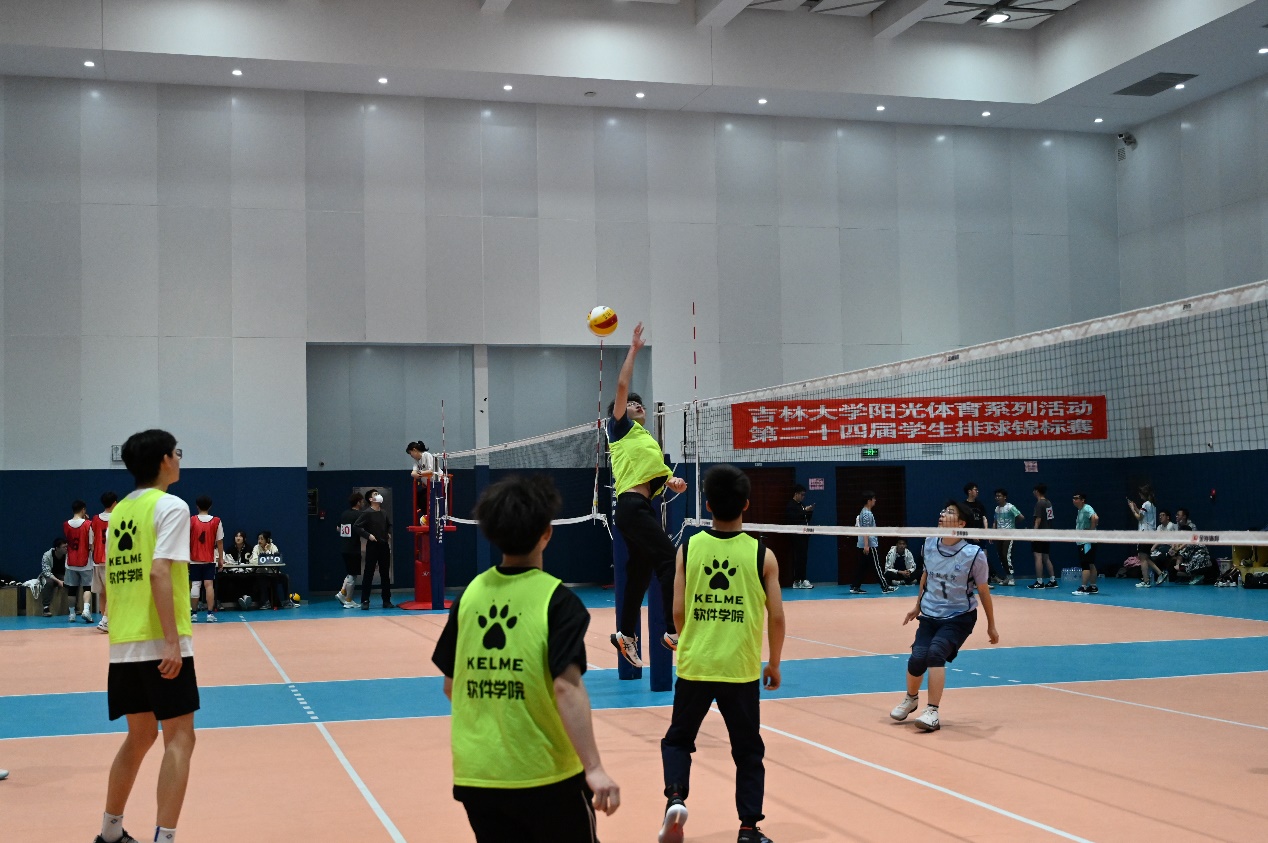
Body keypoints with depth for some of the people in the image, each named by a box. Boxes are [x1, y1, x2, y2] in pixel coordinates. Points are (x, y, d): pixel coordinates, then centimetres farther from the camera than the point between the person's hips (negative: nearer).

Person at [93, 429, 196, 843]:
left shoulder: (120, 511, 14)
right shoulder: (170, 506, -8)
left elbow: (109, 579, 16)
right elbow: (159, 573, -19)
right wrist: (172, 640, -21)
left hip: (123, 644, 8)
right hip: (160, 643, -8)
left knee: (140, 735, 20)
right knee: (179, 738, -3)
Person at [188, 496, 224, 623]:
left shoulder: (191, 521, -3)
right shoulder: (216, 521, -3)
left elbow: (187, 541, -2)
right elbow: (220, 542, -2)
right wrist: (221, 559, 5)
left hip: (195, 559, 0)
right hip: (210, 560, 0)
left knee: (195, 585, 5)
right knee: (209, 585, -2)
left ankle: (193, 613, 8)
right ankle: (210, 613, -6)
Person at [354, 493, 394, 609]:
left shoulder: (384, 513, 11)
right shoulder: (367, 513, -7)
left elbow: (389, 525, 29)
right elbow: (356, 527, -12)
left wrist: (389, 533, 12)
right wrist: (368, 535, -17)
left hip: (384, 546, 6)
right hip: (372, 546, -6)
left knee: (385, 574, 8)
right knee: (368, 574, -3)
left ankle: (387, 601, 13)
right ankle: (365, 601, 1)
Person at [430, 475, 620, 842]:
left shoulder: (471, 593, 1)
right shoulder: (557, 600, -11)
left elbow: (451, 685, 9)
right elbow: (566, 687, -21)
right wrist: (594, 769, -23)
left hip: (475, 775, 4)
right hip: (546, 776, -4)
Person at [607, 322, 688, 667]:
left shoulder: (649, 441, 28)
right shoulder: (621, 428, 7)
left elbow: (661, 473, 20)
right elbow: (622, 386, -3)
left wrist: (673, 481, -3)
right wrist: (633, 349, 0)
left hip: (644, 507, 8)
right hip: (632, 506, -8)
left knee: (640, 573, 10)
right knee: (669, 559, -18)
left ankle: (625, 634, 19)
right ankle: (674, 629, -21)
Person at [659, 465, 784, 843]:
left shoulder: (688, 549, -4)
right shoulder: (762, 554, -7)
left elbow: (678, 611, -2)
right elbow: (776, 617, -4)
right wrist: (774, 664, 10)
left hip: (694, 666, 1)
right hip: (741, 669, -1)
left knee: (677, 739, 18)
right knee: (748, 750, 14)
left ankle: (675, 796, -4)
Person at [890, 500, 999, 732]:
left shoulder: (974, 554, -16)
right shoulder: (929, 543, -3)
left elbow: (983, 590, -3)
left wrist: (991, 626, 5)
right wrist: (918, 606, 23)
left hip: (959, 618, -4)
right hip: (930, 615, 4)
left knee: (935, 652, -28)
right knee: (917, 659, -14)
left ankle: (932, 713, -21)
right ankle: (911, 698, 19)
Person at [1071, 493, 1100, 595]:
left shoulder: (1087, 509, -14)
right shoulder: (1079, 510, 15)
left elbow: (1095, 518, -31)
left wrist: (1091, 531, -22)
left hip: (1087, 542, -10)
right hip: (1081, 542, 10)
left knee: (1085, 565, -10)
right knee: (1091, 565, 13)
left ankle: (1083, 588, -11)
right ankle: (1093, 587, 18)